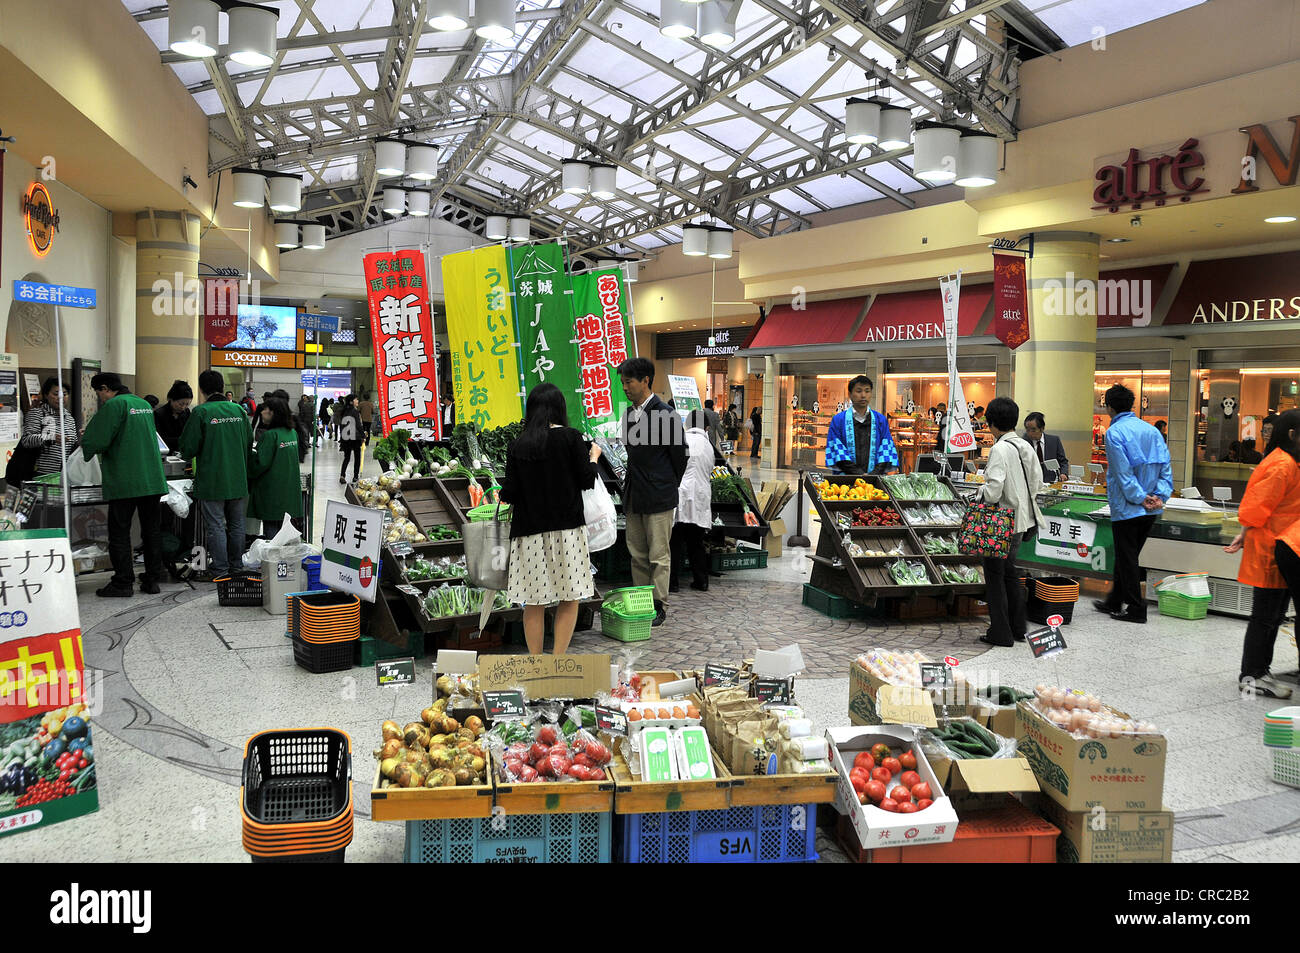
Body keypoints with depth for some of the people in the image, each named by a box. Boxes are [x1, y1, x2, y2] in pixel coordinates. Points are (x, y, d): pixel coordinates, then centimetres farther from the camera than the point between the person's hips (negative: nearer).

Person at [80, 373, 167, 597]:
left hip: (124, 482, -7)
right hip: (153, 479, 7)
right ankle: (152, 579, 15)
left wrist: (85, 441, 9)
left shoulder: (114, 405, -9)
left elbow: (96, 441, -15)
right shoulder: (145, 404, 15)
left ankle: (123, 582, 3)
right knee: (151, 530, 11)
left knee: (119, 532, 1)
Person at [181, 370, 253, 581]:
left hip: (212, 481, -5)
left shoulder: (201, 412, -12)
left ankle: (219, 569, 4)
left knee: (215, 525, 1)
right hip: (237, 479, 5)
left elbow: (188, 447, -10)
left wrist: (187, 454, 12)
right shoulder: (238, 410, 3)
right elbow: (249, 441, 11)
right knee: (236, 523, 14)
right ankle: (236, 565, 23)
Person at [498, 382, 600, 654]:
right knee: (570, 599, 8)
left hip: (530, 530, 2)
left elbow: (510, 494, -1)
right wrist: (594, 456, 15)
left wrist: (503, 494, 22)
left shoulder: (517, 447, 1)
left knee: (534, 603, 9)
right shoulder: (570, 438, -4)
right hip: (566, 529, -2)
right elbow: (587, 481, -2)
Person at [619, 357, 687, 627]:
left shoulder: (666, 415, -13)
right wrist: (633, 483, 16)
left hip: (659, 499, -8)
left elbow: (680, 455, -7)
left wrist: (669, 486, 2)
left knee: (659, 556, 1)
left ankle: (659, 606, 11)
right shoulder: (630, 414, 11)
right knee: (637, 555, 13)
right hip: (634, 498, 8)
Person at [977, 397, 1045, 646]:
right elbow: (1037, 483, 12)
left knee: (994, 574, 3)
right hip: (1021, 519, 8)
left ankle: (1000, 633, 8)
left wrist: (981, 491, -5)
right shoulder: (1026, 447, 6)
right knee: (1009, 571, 20)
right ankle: (1018, 628, 27)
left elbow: (994, 489, -25)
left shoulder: (999, 449, -19)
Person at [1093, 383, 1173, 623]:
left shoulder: (1114, 432, -12)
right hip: (1151, 511, 7)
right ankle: (1114, 602, 29)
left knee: (1127, 559, 4)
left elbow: (1123, 472, -17)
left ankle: (1136, 609, 8)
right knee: (1128, 556, 18)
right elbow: (1166, 466, 4)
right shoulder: (1152, 430, 8)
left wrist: (1140, 498, -11)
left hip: (1126, 507, -7)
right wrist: (1159, 495, -2)